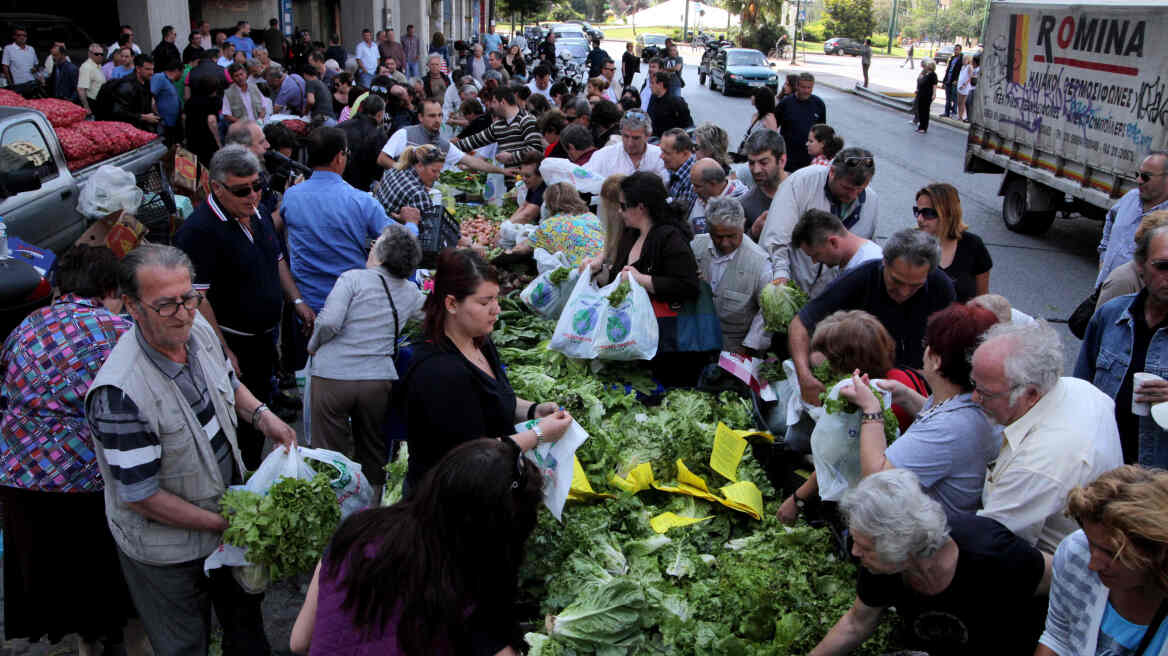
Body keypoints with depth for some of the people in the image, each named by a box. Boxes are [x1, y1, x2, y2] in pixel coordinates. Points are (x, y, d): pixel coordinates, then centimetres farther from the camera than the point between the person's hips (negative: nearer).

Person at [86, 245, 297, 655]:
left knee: (246, 611, 30)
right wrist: (223, 524, -20)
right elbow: (140, 495, -27)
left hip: (228, 510, 7)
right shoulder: (120, 394, -35)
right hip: (168, 549, -7)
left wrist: (261, 415, -8)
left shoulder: (199, 329, -13)